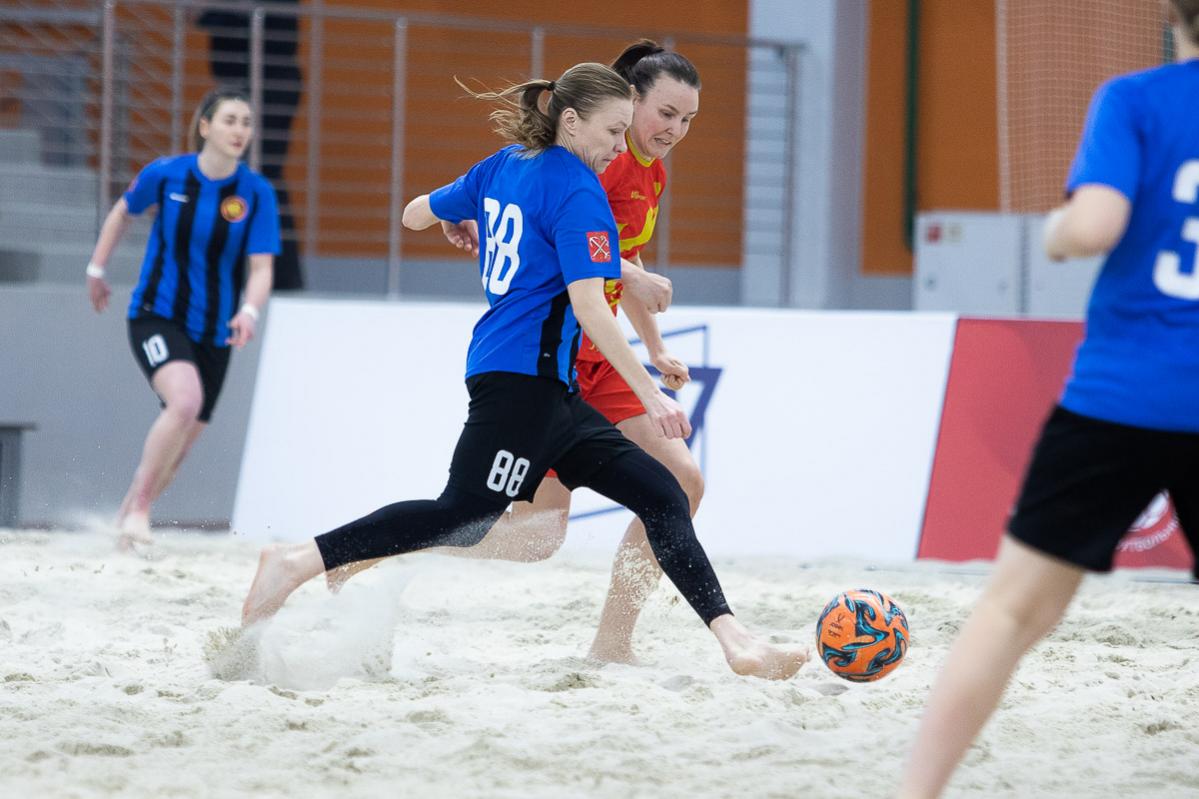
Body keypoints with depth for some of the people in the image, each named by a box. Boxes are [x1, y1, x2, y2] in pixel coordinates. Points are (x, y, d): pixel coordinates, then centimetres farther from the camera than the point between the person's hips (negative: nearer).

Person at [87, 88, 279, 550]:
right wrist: (96, 270, 16)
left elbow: (261, 269, -10)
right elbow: (122, 212, 11)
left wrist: (250, 312, -30)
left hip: (213, 333, 3)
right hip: (155, 316, -3)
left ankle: (127, 515, 36)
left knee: (176, 447, 10)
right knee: (185, 401, -31)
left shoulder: (257, 194, -8)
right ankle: (139, 507, -17)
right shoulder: (165, 174, -9)